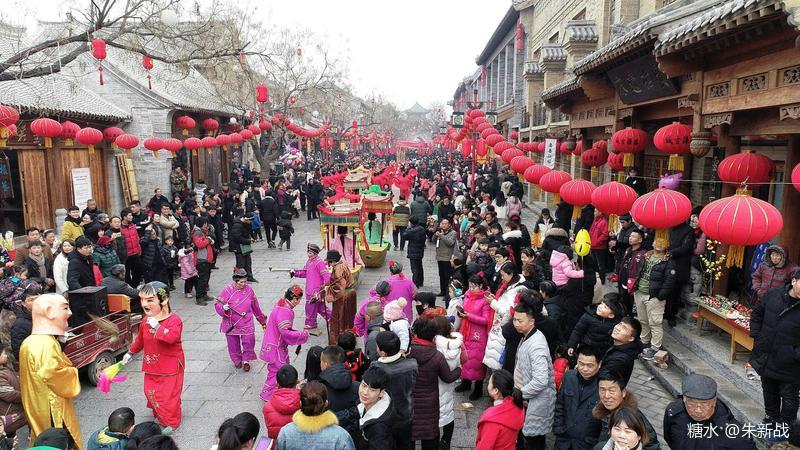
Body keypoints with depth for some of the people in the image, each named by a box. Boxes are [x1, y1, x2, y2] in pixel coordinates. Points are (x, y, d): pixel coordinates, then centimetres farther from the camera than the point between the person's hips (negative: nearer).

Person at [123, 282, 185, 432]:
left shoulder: (174, 320, -23)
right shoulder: (146, 320, 0)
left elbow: (171, 337, -43)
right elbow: (140, 339, 19)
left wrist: (157, 326, -38)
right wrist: (131, 352, 31)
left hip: (170, 368, -6)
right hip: (152, 367, 7)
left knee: (169, 395, 2)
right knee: (151, 393, 16)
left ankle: (171, 422, 24)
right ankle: (159, 415, 42)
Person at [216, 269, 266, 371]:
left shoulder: (249, 289, -2)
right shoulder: (227, 290, -12)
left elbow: (255, 306, 10)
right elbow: (217, 304, -8)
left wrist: (262, 320, 19)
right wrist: (224, 308, -31)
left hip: (246, 324, 1)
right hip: (231, 324, -1)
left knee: (249, 342, -3)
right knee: (233, 344, 11)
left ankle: (246, 361, 21)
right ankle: (237, 361, 36)